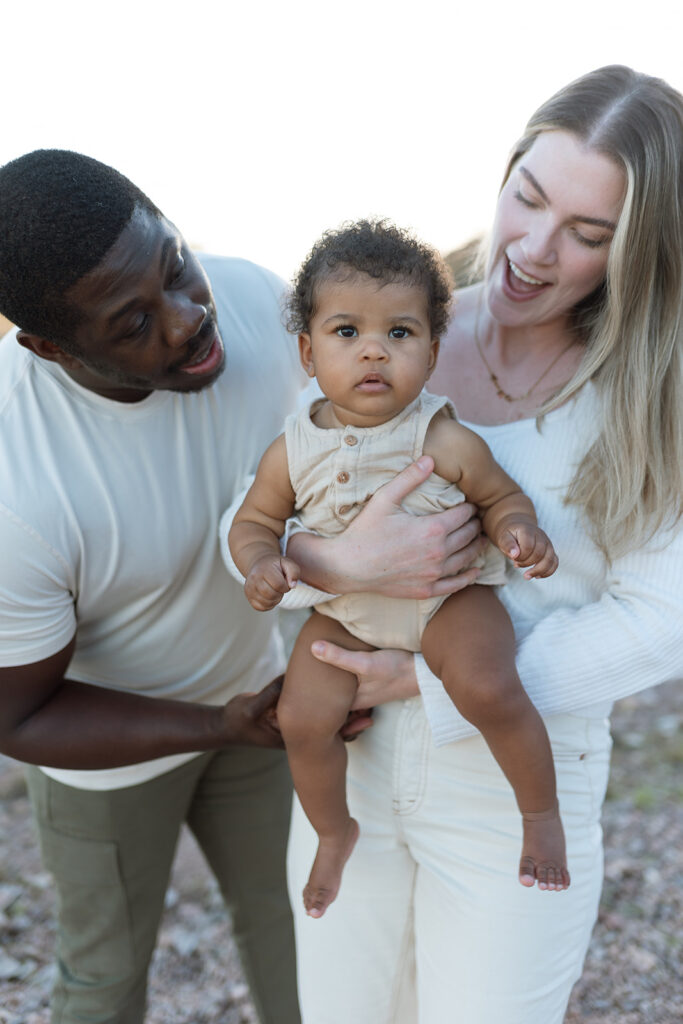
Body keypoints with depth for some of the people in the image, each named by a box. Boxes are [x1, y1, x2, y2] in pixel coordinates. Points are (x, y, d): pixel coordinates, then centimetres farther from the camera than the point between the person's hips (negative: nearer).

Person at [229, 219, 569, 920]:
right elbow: (254, 520, 4)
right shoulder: (293, 452, -10)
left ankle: (541, 812, 2)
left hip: (448, 597, -2)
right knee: (302, 717, -12)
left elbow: (501, 497, -2)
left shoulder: (447, 442, -17)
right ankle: (334, 831, 19)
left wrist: (518, 530, -24)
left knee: (487, 688, -28)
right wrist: (260, 563, -17)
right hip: (345, 612, 3)